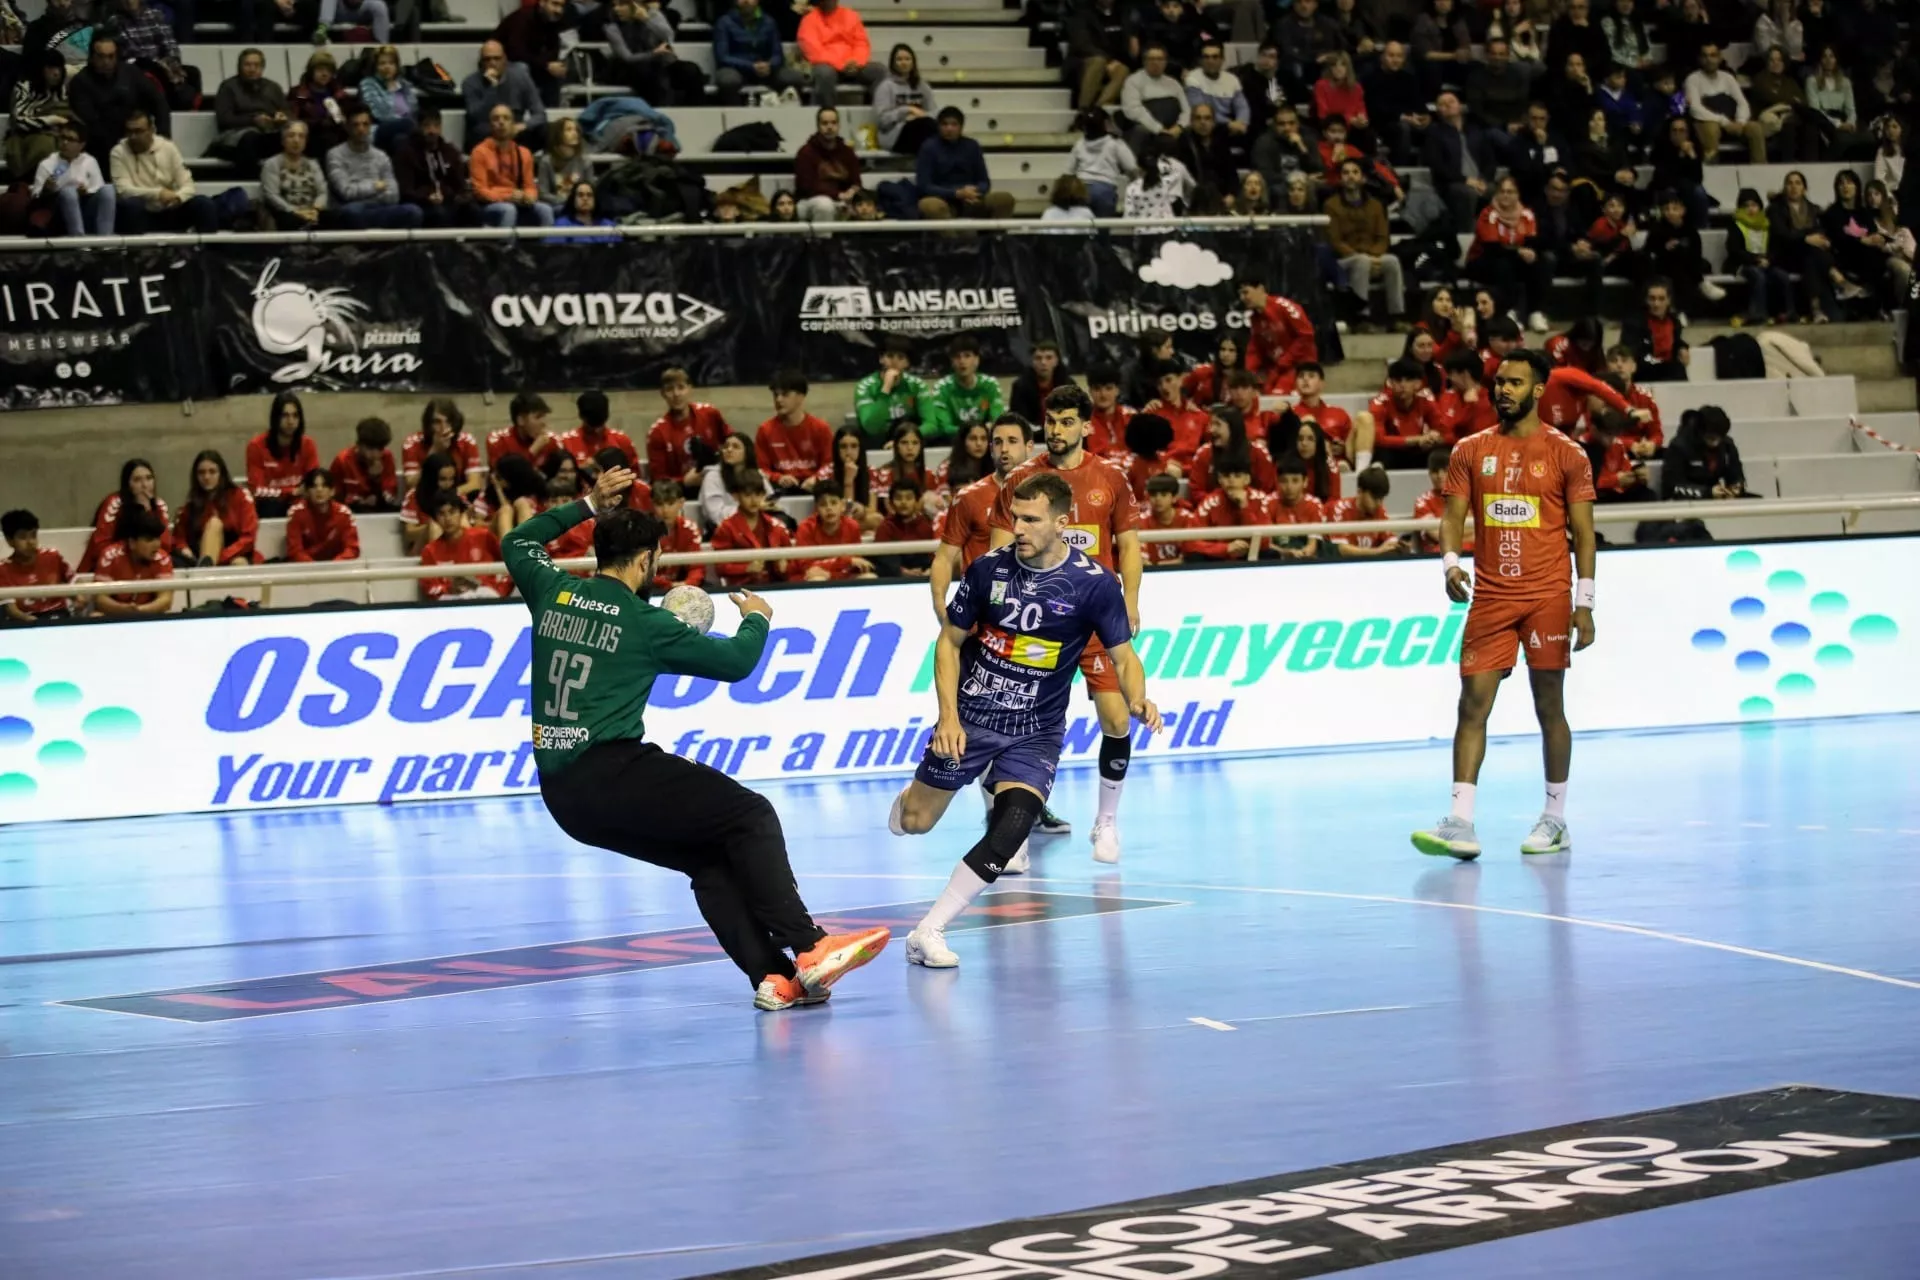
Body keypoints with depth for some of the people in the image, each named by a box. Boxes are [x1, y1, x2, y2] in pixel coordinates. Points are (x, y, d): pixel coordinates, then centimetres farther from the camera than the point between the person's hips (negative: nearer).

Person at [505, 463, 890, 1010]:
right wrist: (756, 620, 25)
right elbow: (736, 661, 4)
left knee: (709, 858, 11)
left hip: (561, 794, 8)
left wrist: (588, 506, 36)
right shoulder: (645, 623, -5)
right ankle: (808, 949, -18)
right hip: (611, 771, -8)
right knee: (750, 816, -5)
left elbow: (517, 543, 33)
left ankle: (772, 975, -2)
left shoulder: (553, 594, 11)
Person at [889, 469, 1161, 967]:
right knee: (914, 822, 8)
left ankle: (928, 933, -13)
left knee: (1010, 832, -22)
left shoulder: (1094, 584, -14)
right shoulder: (989, 568, -9)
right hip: (969, 718, 2)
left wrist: (1137, 701, -29)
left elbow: (1124, 656, -7)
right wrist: (948, 716, -9)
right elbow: (950, 641, 1)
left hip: (1035, 732, -2)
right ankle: (913, 793, 47)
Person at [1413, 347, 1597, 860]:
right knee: (1473, 704, -6)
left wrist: (1584, 601, -7)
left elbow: (1583, 531, -1)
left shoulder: (1566, 454, 0)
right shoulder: (1470, 451, 7)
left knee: (1549, 707, 4)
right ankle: (1461, 822, -9)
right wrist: (1450, 562, -16)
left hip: (1547, 598, -2)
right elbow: (1454, 515, 4)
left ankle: (1556, 820, 15)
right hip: (1489, 597, 2)